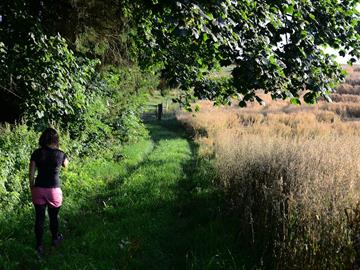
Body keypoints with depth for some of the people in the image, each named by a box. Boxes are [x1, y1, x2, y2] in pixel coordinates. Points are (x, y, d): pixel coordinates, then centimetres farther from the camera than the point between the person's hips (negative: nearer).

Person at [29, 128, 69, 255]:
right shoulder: (60, 154, -8)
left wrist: (32, 188, 11)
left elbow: (31, 174, -1)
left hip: (39, 189, 1)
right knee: (54, 216, 18)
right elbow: (66, 165, 14)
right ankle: (55, 239, 38)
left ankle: (39, 246, 15)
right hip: (54, 190, -1)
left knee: (39, 218, 9)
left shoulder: (36, 153, -5)